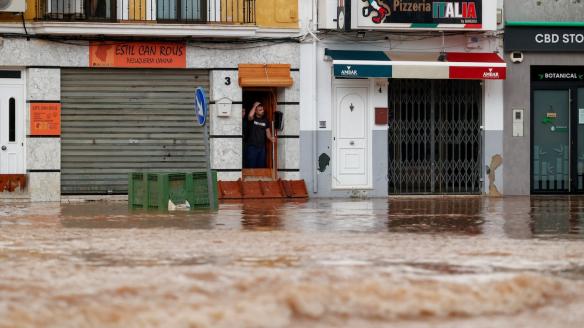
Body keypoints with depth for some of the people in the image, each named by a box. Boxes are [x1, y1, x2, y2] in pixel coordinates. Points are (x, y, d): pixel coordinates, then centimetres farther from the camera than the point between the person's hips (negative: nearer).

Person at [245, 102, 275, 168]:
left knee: (261, 167, 9)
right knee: (251, 167, -5)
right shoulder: (252, 119, -4)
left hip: (262, 147, 5)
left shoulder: (265, 121, 11)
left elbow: (267, 132, 10)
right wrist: (255, 106, -15)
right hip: (252, 147, -5)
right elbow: (250, 116, -28)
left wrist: (271, 138, -11)